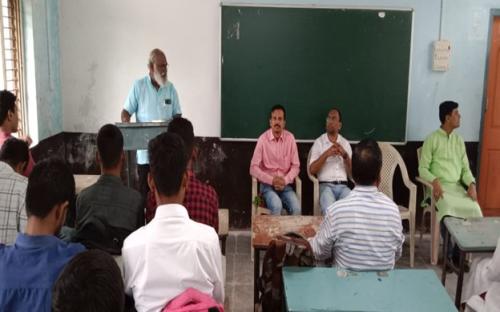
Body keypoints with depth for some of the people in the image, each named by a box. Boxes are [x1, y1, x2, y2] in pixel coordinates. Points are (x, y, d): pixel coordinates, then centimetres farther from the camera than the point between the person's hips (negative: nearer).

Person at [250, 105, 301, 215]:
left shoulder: (290, 138, 0)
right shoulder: (263, 139, -7)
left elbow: (295, 166, 4)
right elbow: (253, 168, -8)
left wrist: (285, 180, -13)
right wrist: (272, 180, -17)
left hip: (285, 185, 2)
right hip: (267, 184, -2)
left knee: (296, 208, -25)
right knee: (276, 206, -32)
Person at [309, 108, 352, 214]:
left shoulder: (345, 143, 17)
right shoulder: (318, 142, 10)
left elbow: (351, 172, 11)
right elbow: (312, 170, 0)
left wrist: (345, 155, -6)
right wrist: (326, 154, -10)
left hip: (343, 186, 3)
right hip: (326, 185, -2)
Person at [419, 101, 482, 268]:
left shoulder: (459, 140, 17)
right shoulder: (432, 139, 0)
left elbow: (465, 169, 15)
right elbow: (423, 169, -4)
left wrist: (471, 183, -6)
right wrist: (435, 181, -24)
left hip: (457, 187, 5)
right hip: (439, 187, -5)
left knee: (474, 209, -24)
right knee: (449, 210, -34)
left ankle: (458, 253, -10)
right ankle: (450, 254, -17)